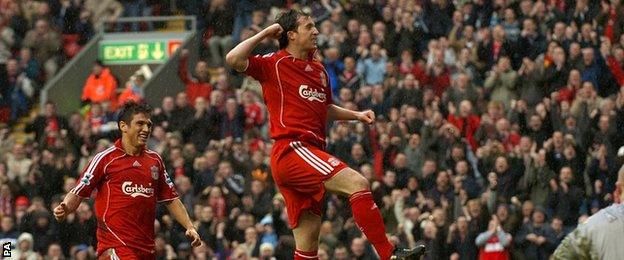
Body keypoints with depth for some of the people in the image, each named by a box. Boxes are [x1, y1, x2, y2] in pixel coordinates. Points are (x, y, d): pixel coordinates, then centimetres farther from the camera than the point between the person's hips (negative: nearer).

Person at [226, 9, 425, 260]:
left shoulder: (318, 69, 21)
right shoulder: (274, 64, -2)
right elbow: (233, 59, -16)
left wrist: (357, 115, 20)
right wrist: (265, 33, -11)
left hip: (310, 152, 9)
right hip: (291, 150, -9)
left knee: (308, 238, 7)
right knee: (357, 183, -22)